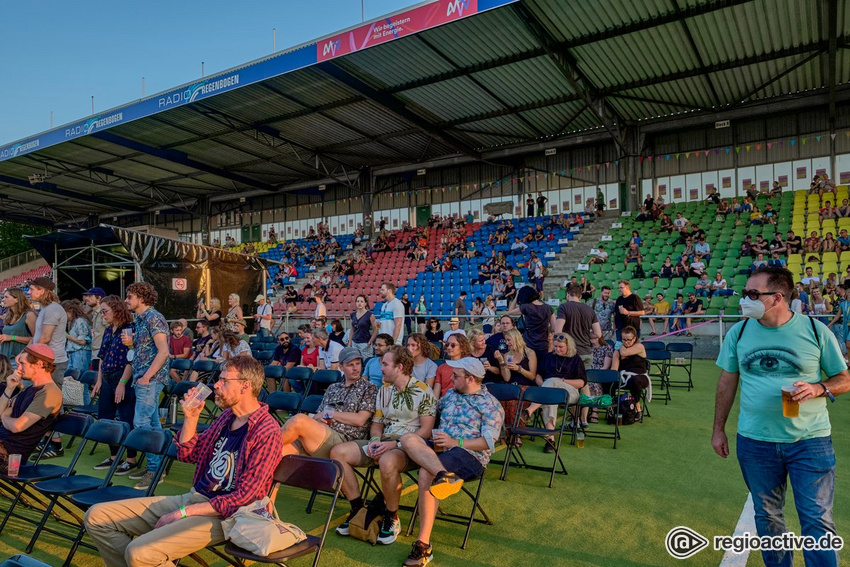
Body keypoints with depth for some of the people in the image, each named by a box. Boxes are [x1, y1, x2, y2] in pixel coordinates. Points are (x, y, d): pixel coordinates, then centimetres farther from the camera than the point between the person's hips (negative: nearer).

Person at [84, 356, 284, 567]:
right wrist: (191, 418, 0)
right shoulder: (227, 416, 9)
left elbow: (243, 499, -19)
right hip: (192, 498, 8)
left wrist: (183, 513, -16)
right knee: (96, 516, 2)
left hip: (221, 515, -8)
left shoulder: (267, 432, -18)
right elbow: (187, 455, 17)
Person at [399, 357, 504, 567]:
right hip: (439, 449, 6)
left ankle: (424, 544, -27)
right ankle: (445, 475, -47)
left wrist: (456, 442, -16)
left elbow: (488, 442, -8)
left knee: (427, 473, -33)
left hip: (471, 456, -6)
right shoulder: (450, 394, 18)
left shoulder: (490, 404, -1)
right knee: (409, 438, -24)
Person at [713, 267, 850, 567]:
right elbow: (727, 383, 6)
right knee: (768, 517, 17)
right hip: (755, 441, 3)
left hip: (810, 441, -2)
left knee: (818, 521, 2)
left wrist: (818, 389, -21)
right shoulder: (738, 332, -1)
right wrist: (718, 429, 6)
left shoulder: (816, 331, -7)